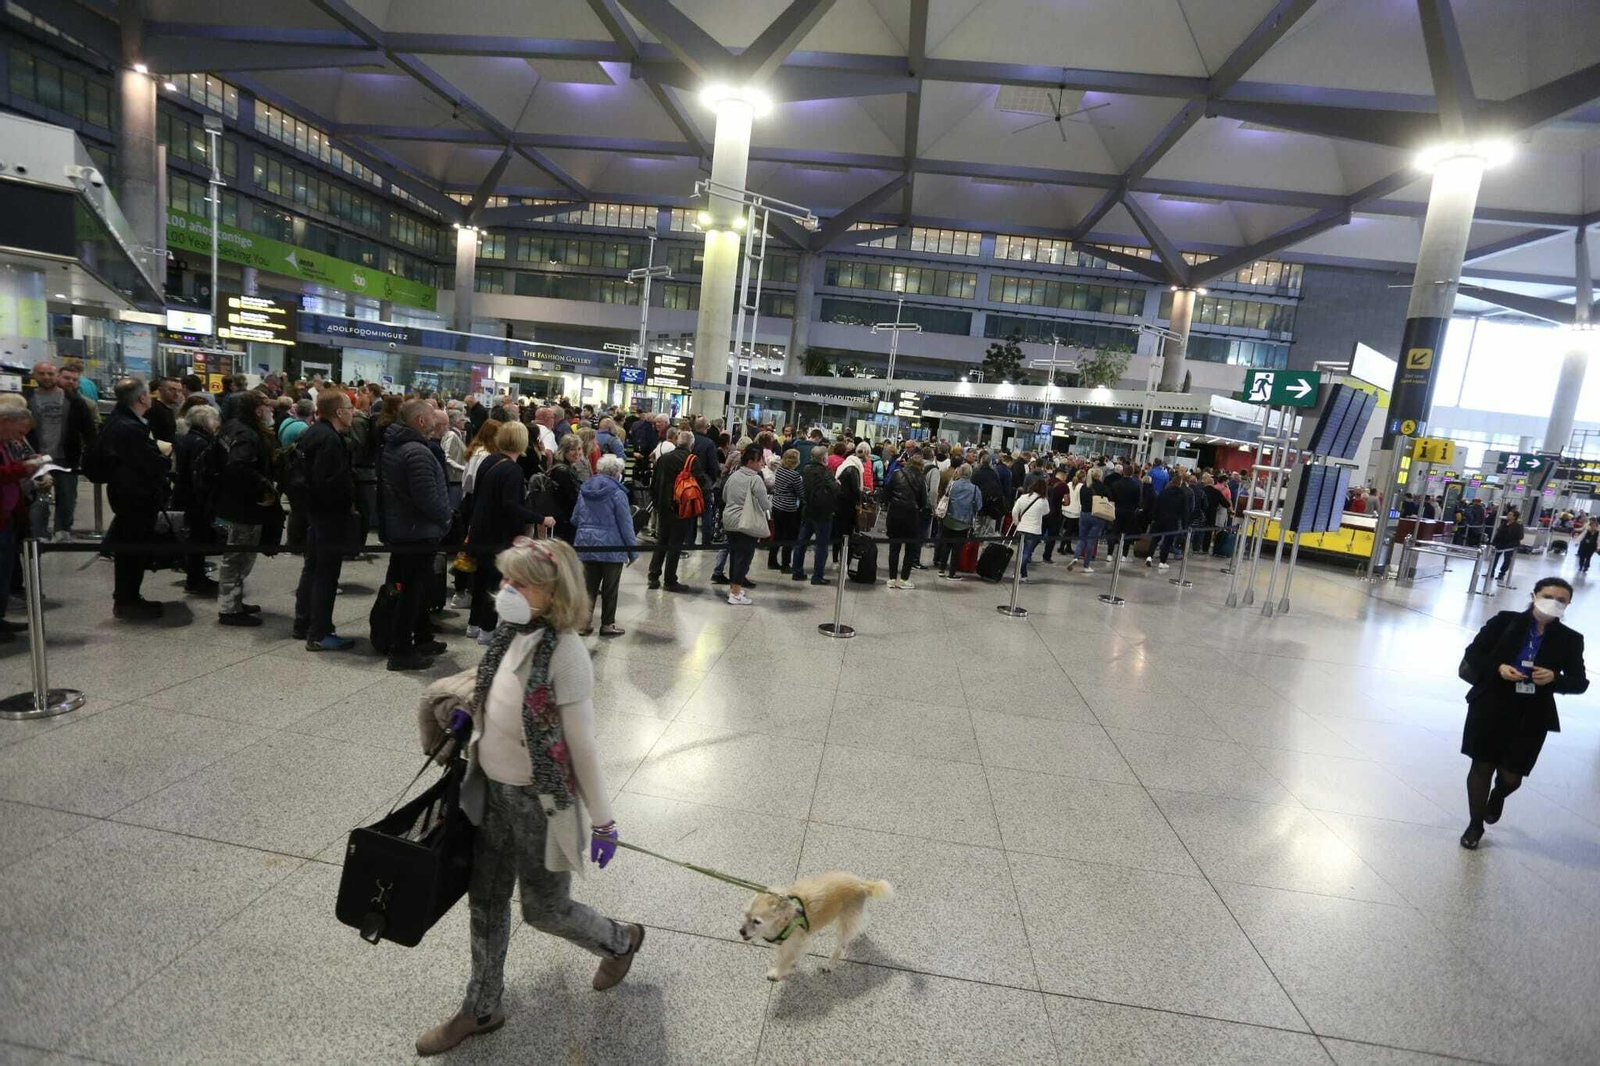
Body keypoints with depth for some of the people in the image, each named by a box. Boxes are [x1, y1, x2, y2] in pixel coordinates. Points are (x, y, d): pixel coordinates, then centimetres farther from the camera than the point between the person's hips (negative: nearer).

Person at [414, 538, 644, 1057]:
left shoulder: (565, 651, -26)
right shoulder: (510, 634, -4)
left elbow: (583, 744, -20)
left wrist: (603, 821, -14)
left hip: (541, 800, -7)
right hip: (493, 791, 7)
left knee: (544, 910, 13)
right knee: (486, 902, 20)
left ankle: (621, 939, 42)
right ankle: (481, 1009, 42)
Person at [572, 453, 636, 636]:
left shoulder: (585, 489, 7)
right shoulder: (617, 492, -11)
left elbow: (575, 519, 14)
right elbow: (626, 524, -11)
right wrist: (632, 551, -4)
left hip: (586, 544, 5)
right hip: (611, 546, -5)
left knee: (590, 585, 12)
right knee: (610, 587, 6)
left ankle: (585, 622, 11)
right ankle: (607, 625, 14)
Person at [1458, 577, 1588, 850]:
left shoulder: (1570, 640, 1)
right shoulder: (1505, 621, -4)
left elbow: (1580, 683, 4)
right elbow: (1472, 654, 0)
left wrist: (1555, 678, -16)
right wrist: (1498, 668, -18)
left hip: (1531, 717, 1)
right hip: (1490, 707, -1)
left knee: (1511, 776, 6)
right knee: (1482, 766, 8)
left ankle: (1498, 795, 44)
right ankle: (1475, 824, 26)